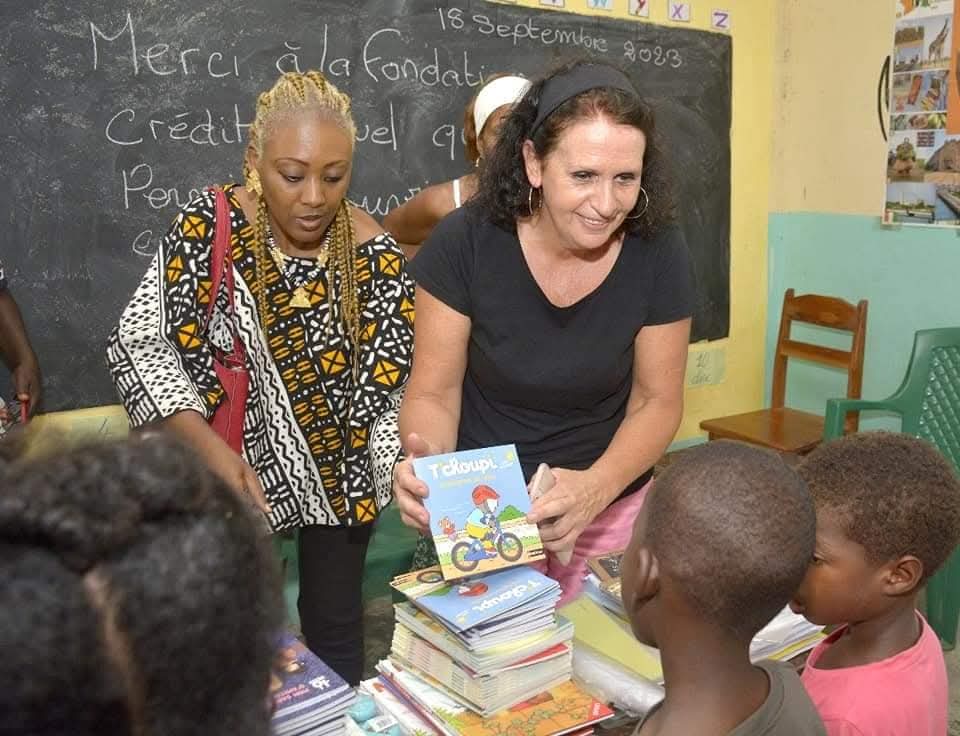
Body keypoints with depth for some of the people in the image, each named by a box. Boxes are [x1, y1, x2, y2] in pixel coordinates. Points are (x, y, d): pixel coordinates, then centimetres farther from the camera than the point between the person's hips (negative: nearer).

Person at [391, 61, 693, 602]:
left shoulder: (658, 253, -15)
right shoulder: (465, 243, -19)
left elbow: (657, 401, -7)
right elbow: (433, 393, -11)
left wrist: (598, 487, -25)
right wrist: (426, 461, -33)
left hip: (611, 509, 2)